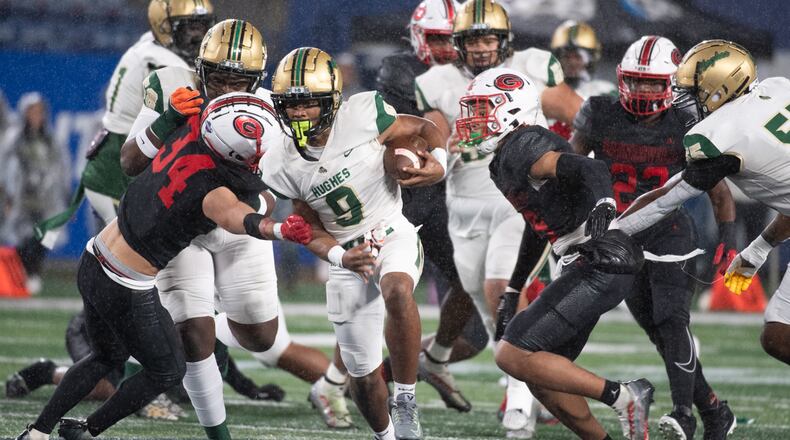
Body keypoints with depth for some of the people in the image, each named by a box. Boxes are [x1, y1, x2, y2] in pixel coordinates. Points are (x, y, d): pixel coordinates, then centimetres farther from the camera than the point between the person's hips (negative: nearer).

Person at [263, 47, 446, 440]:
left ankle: (405, 401, -25)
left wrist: (438, 162, -23)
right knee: (363, 375, 9)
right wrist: (341, 258, -21)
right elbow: (311, 230, -1)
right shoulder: (283, 167, -9)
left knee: (397, 291, -38)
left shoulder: (363, 116, -18)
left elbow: (423, 128, -2)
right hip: (348, 254, 3)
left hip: (393, 234, -3)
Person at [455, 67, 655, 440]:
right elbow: (536, 229, 31)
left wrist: (602, 205, -44)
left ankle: (622, 397, -10)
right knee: (542, 376, 14)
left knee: (513, 356, -11)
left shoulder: (522, 148, -11)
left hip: (599, 266, -10)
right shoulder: (505, 162, 20)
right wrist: (511, 293, 33)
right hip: (583, 268, 10)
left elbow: (589, 170, -26)